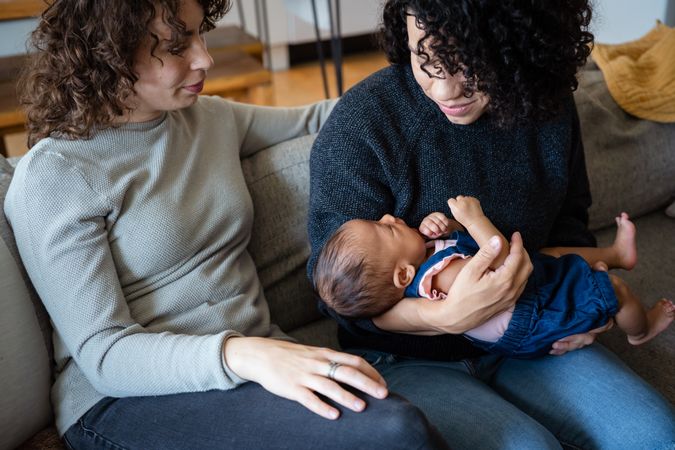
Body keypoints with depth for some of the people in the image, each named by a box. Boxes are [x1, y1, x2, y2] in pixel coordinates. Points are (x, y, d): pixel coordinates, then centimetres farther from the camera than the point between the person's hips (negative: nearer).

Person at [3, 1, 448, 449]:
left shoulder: (213, 118, 10)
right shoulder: (53, 175, -9)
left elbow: (311, 118, 28)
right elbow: (102, 353, -15)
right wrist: (241, 355, -30)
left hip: (255, 357, 6)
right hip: (128, 398, -6)